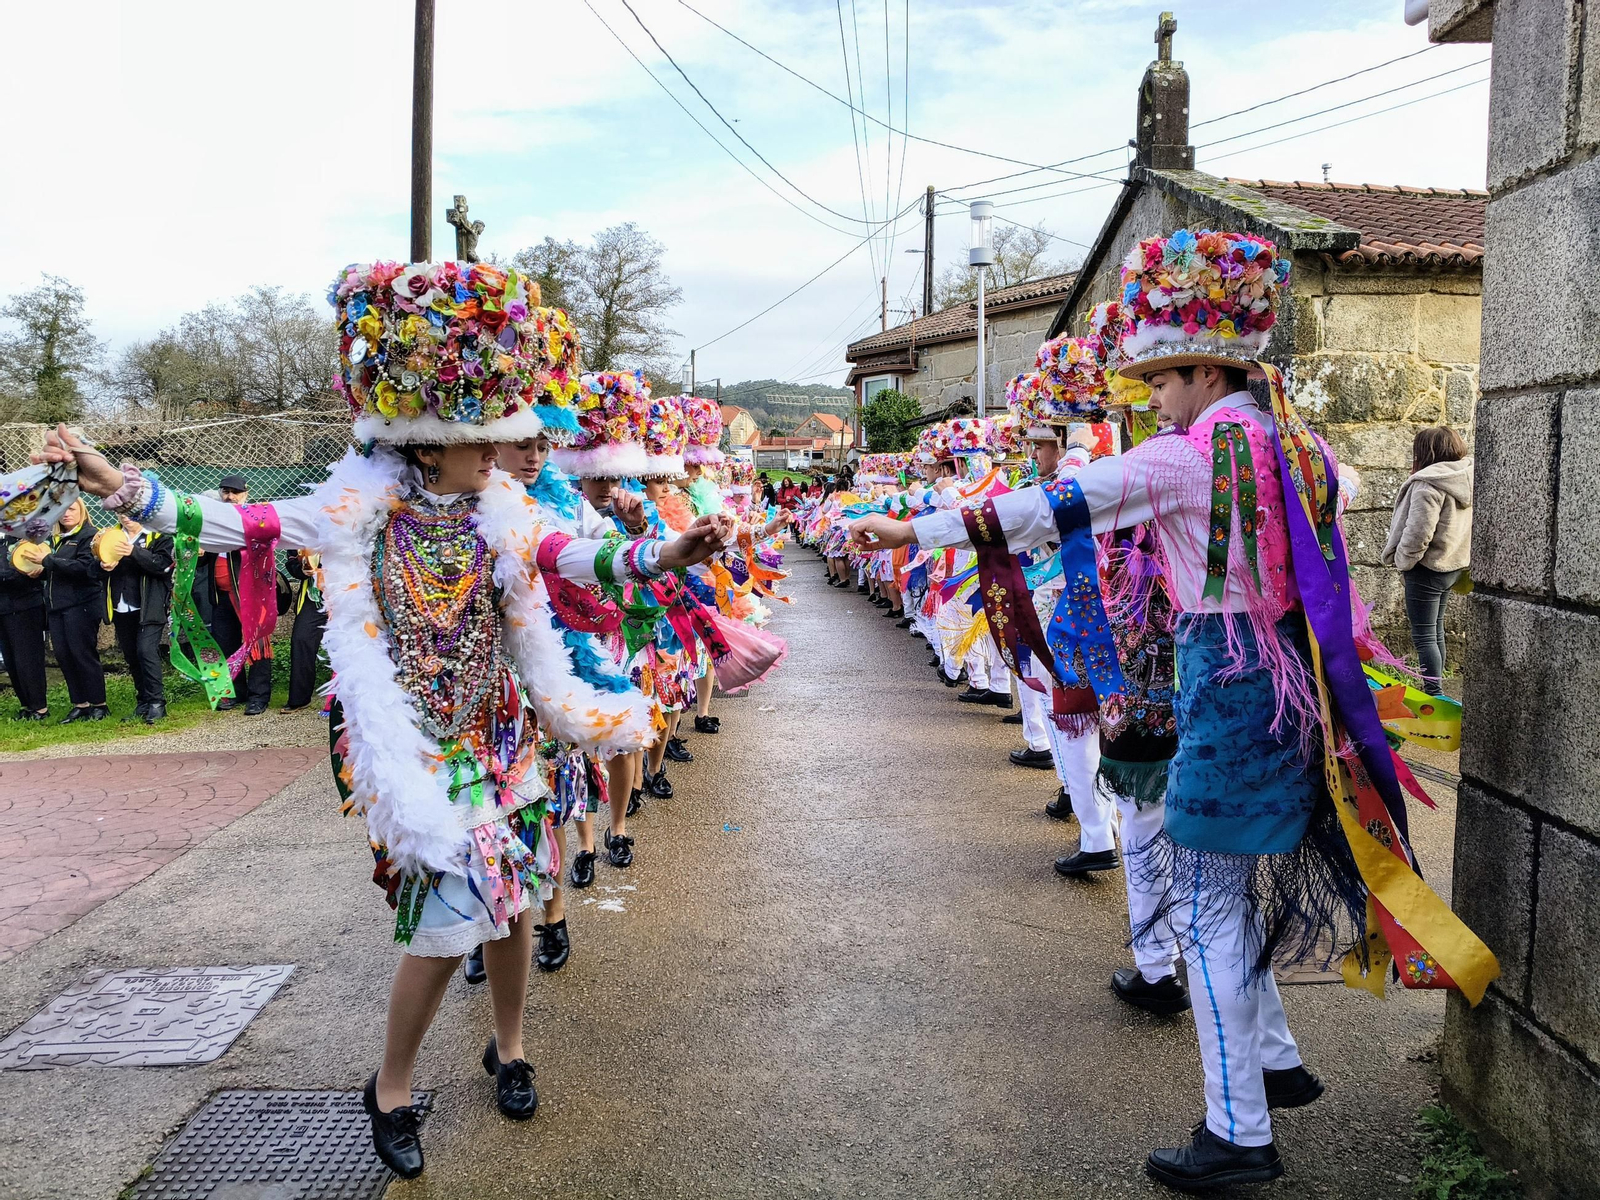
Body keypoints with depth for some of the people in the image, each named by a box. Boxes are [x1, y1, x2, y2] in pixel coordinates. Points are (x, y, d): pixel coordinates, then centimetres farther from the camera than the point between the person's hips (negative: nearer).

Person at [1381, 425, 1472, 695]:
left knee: (1424, 636, -2)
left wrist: (1402, 561, -11)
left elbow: (1418, 533, -26)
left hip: (1428, 568, -10)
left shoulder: (1428, 483, -22)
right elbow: (1461, 525, 15)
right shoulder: (1466, 479, 7)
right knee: (1436, 631, 20)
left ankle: (1433, 694, 1)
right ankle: (1435, 689, 29)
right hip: (1454, 564, 10)